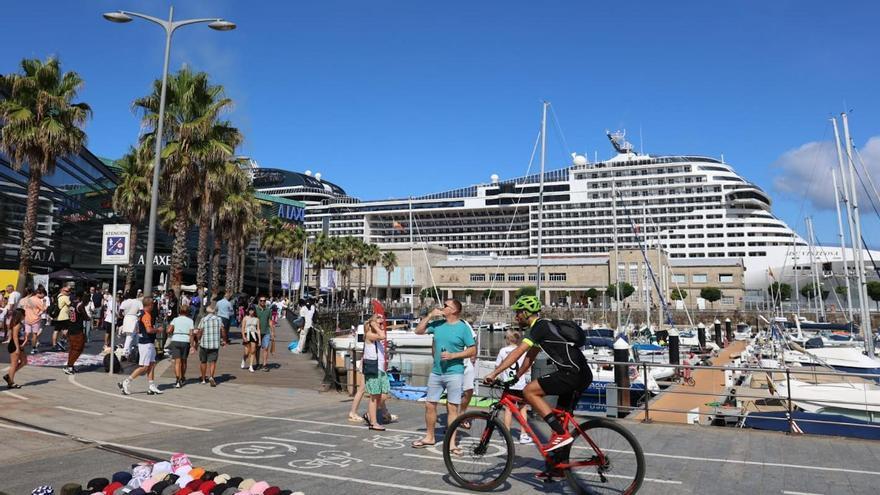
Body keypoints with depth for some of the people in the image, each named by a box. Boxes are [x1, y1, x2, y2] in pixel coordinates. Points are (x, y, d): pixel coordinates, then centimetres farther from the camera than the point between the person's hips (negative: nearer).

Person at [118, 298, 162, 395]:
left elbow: (138, 329, 22)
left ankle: (152, 387, 12)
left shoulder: (141, 314, 14)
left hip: (149, 343, 10)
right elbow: (149, 330, -30)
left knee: (152, 364, 10)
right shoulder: (147, 315, -18)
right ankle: (125, 383, -2)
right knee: (144, 367, -6)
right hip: (146, 343, -10)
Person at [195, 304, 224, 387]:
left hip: (204, 343, -1)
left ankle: (204, 378, 26)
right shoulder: (219, 319, 3)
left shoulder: (203, 319, -4)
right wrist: (223, 341, 18)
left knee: (203, 361, 15)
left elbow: (199, 332, -8)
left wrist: (197, 340, 8)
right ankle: (211, 376, -17)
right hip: (215, 344, 1)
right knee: (213, 361, 4)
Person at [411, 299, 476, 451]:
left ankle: (451, 442, 6)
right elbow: (418, 331, 9)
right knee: (430, 405, 10)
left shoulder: (463, 328, -6)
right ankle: (429, 437, 26)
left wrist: (452, 355, -16)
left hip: (454, 372, -5)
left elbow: (473, 350, -7)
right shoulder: (437, 324, 7)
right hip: (436, 372, 5)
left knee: (452, 407, -1)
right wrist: (430, 315, -1)